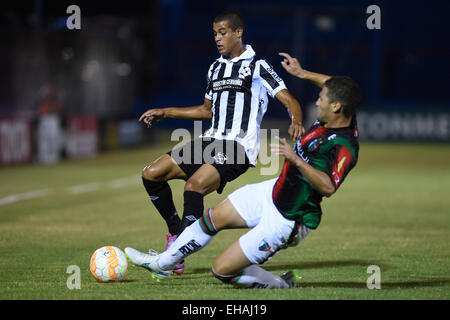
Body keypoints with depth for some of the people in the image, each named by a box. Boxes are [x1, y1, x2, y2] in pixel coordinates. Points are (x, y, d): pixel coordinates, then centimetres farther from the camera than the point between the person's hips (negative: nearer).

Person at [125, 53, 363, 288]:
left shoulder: (344, 148, -30)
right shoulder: (339, 117, -4)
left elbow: (328, 187, -44)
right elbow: (335, 88, 18)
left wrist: (295, 159, -46)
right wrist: (302, 73, 18)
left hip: (285, 222, -10)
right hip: (273, 191, 10)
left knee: (222, 269, -7)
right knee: (213, 218, 20)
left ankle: (281, 284, 12)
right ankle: (162, 263, 38)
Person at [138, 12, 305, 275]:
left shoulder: (257, 66, -1)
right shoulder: (215, 68, 20)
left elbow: (290, 101, -8)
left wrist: (296, 121, -30)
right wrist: (165, 113, 28)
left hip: (239, 147, -8)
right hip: (211, 141, 8)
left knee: (195, 184, -31)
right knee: (152, 174, -3)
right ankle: (176, 232, 8)